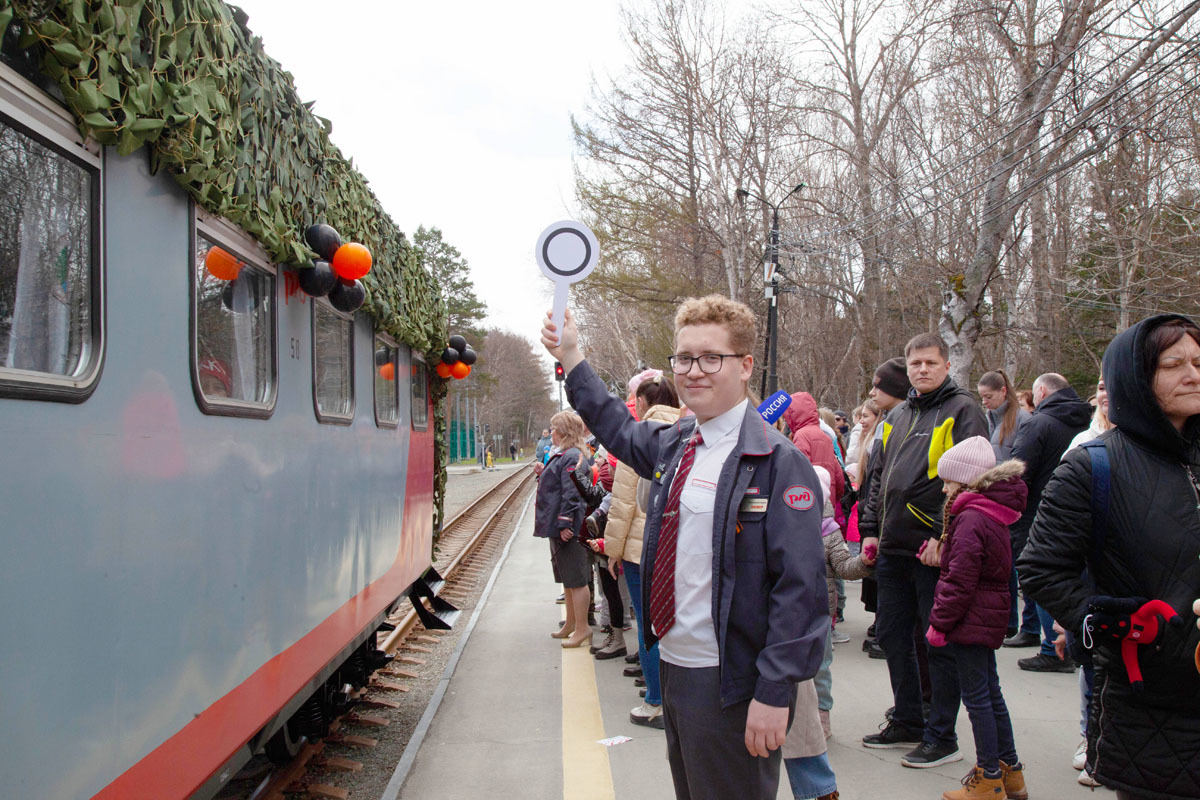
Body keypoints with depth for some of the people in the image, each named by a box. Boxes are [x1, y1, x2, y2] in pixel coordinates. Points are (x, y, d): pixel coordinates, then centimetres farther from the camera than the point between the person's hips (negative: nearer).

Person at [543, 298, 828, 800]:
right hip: (673, 665, 8)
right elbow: (619, 430, 28)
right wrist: (571, 359, 26)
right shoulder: (673, 444, 5)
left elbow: (799, 585, -19)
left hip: (730, 685, -7)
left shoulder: (777, 461, -16)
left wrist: (774, 692, -21)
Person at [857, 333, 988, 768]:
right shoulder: (897, 416, 16)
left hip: (936, 551, -7)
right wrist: (871, 529, 13)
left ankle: (942, 736, 13)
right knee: (892, 635, 14)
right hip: (894, 549, 7)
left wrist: (945, 536, -20)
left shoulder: (962, 410, -5)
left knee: (940, 642, 1)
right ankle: (907, 721, 29)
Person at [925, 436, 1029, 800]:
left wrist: (939, 622, -14)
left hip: (971, 620, -10)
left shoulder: (970, 519, -21)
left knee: (976, 696, 0)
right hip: (989, 618, 10)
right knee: (990, 693, 18)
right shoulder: (992, 515, 11)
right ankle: (1009, 770, 28)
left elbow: (959, 582, -22)